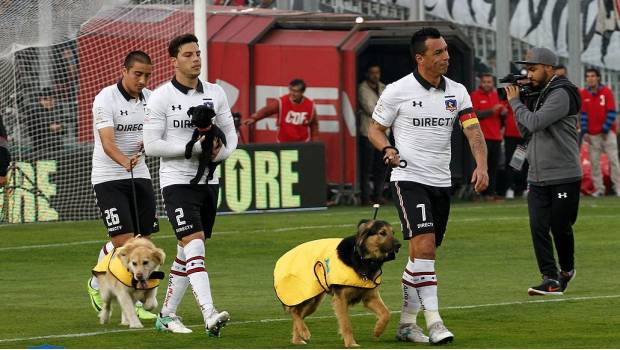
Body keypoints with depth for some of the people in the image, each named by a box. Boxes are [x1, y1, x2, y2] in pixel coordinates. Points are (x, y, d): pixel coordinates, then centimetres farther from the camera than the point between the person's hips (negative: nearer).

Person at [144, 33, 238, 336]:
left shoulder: (215, 93, 7)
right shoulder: (161, 97, -8)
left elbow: (230, 134, 15)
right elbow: (151, 145, -12)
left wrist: (220, 152, -9)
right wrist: (196, 147, -18)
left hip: (208, 180, 6)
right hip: (177, 181, -6)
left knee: (187, 253, 11)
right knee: (194, 245, -19)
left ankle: (167, 314, 23)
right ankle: (209, 315, -29)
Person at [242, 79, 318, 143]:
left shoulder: (310, 105, -5)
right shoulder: (281, 102, -11)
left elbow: (314, 125, 6)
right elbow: (266, 110, -26)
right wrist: (253, 119, -44)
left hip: (303, 144, 0)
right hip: (283, 143, 0)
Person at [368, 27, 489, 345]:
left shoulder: (457, 92, 6)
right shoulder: (398, 91, -6)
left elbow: (473, 130, -4)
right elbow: (375, 128, 4)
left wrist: (481, 165, -21)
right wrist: (387, 149, -17)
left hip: (441, 183, 5)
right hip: (408, 179, -5)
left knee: (423, 255, 10)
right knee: (424, 246, -19)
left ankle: (406, 323, 20)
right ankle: (433, 322, -22)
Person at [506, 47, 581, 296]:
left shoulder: (561, 94, -13)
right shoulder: (537, 94, 14)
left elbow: (534, 123, -23)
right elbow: (526, 133, 15)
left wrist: (515, 102, -8)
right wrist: (520, 103, 4)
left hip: (564, 177, -7)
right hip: (537, 177, 7)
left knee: (560, 227, 3)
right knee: (538, 227, -4)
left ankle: (567, 269, 27)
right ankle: (551, 279, -4)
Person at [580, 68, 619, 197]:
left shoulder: (606, 92, -2)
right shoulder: (584, 94, 5)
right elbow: (583, 114, 5)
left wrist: (605, 130, -9)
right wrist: (585, 132, -2)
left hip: (608, 132, -2)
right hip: (592, 133, 2)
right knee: (594, 161, -2)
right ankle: (599, 188, 2)